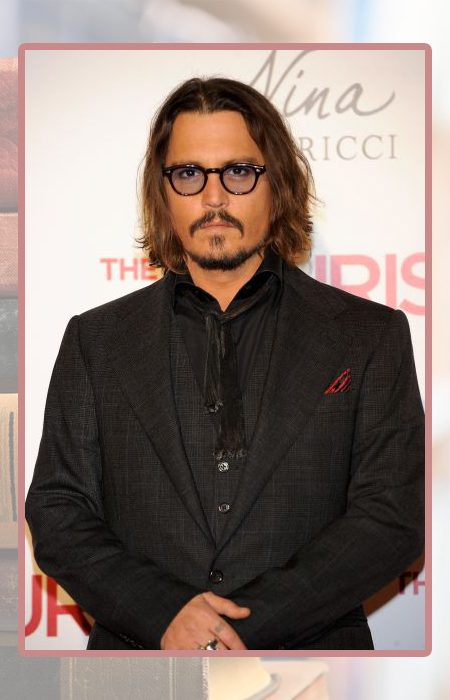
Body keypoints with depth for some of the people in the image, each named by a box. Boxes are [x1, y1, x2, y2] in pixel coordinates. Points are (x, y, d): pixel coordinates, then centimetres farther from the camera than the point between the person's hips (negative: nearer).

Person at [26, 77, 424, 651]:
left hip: (313, 647, -1)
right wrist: (164, 613, -15)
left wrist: (242, 624, -15)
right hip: (135, 651, 1)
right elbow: (56, 512, 1)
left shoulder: (370, 335, 1)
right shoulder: (95, 339, 5)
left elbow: (392, 516, -6)